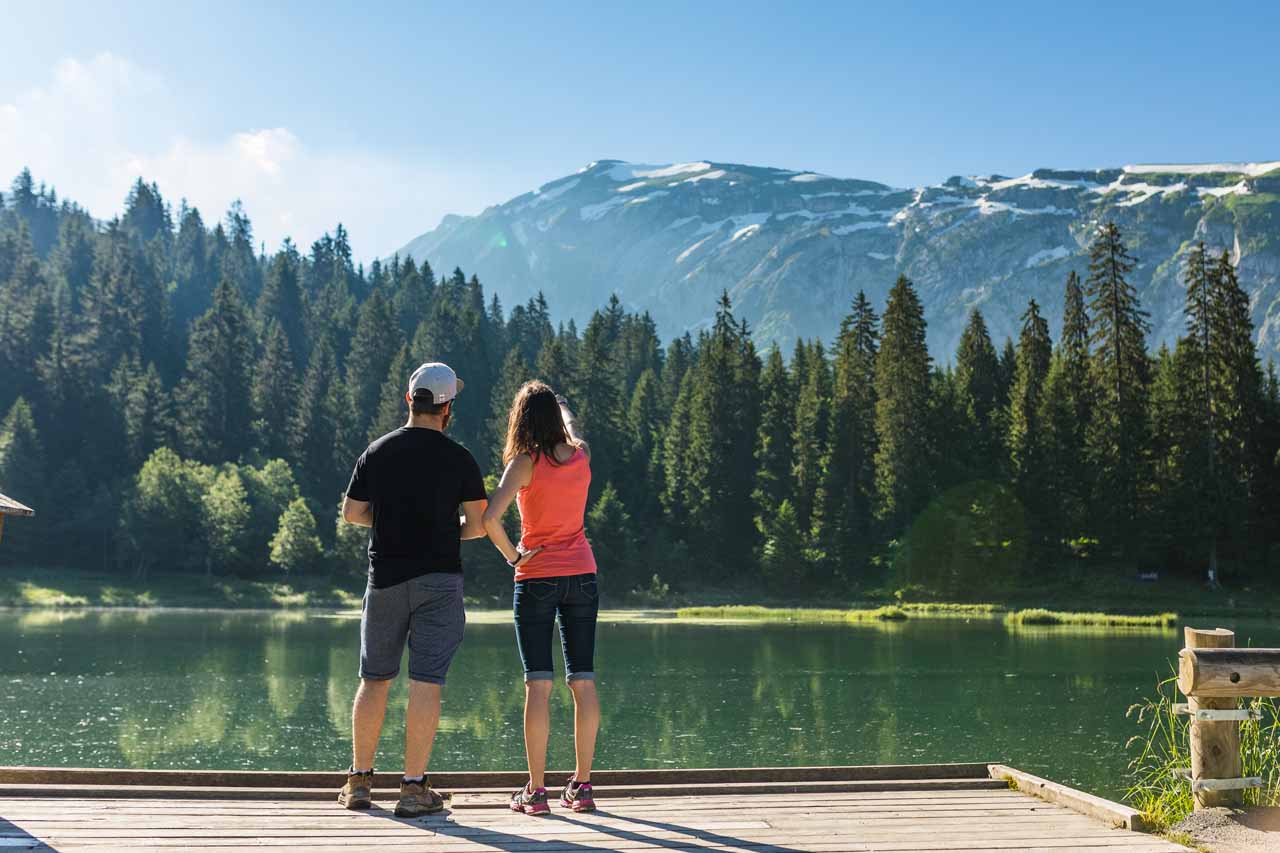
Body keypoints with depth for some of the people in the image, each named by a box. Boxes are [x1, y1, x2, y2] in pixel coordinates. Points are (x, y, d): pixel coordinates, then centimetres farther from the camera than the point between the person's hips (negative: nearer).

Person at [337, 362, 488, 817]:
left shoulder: (377, 452, 3)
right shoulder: (458, 458, -5)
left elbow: (351, 512, 8)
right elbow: (478, 523, -6)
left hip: (385, 578, 3)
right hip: (438, 579, -3)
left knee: (375, 679, 13)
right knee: (426, 682, -2)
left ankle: (359, 780, 19)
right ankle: (414, 788, -2)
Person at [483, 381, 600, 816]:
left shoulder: (526, 463, -11)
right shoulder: (581, 455, 2)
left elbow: (490, 518, -22)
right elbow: (572, 429, 27)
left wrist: (511, 555, -8)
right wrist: (564, 407, 45)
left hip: (536, 578, -4)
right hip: (582, 575, 4)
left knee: (538, 684, -2)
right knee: (583, 681, 6)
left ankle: (536, 790, -1)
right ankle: (581, 785, 10)